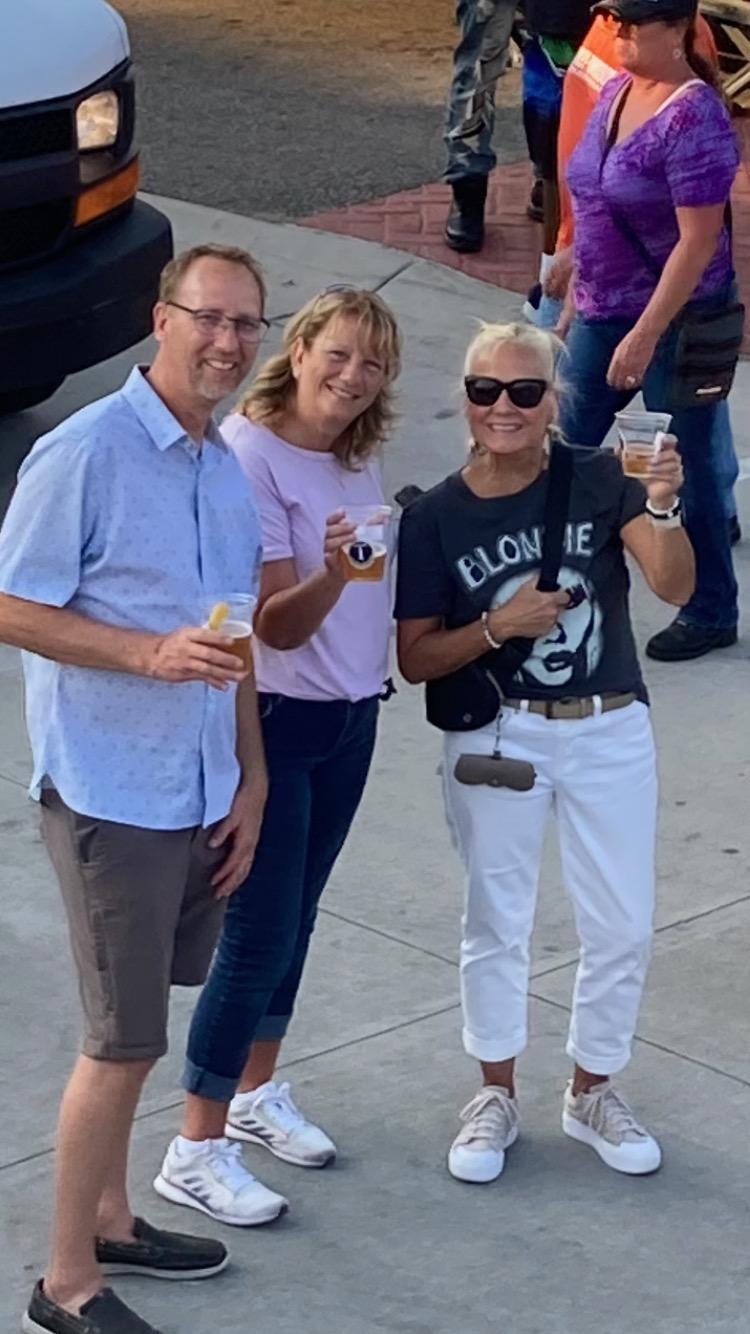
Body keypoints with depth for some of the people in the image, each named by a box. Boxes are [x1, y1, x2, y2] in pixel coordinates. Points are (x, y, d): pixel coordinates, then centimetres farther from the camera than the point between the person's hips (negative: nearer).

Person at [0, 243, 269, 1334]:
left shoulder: (228, 473, 10)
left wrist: (251, 782, 14)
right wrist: (152, 654, -25)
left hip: (200, 793, 7)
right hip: (110, 793, -7)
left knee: (133, 1028, 16)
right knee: (126, 1040, -4)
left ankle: (107, 1219, 31)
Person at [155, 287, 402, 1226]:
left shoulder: (359, 455, 4)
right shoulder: (248, 455, -20)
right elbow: (278, 625, -24)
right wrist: (332, 571, -40)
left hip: (350, 716, 7)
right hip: (273, 721, -7)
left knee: (295, 916, 18)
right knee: (260, 933, -5)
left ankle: (257, 1094, 35)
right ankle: (195, 1150, 4)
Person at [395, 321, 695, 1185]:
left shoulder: (598, 479, -10)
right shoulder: (435, 518, -8)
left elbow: (674, 586, -20)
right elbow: (416, 658, -5)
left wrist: (662, 507, -37)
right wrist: (496, 627, -21)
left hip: (610, 732, 1)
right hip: (495, 740, 0)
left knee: (623, 927, 9)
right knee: (497, 922, 13)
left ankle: (591, 1093, 30)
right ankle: (496, 1096, 32)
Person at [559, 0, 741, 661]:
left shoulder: (694, 116, -22)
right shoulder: (616, 91, 3)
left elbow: (699, 241, -24)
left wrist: (644, 337, -25)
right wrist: (578, 301, 16)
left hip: (675, 319, -8)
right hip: (604, 309, 8)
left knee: (684, 465, 5)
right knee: (570, 447, 14)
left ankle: (711, 614, 22)